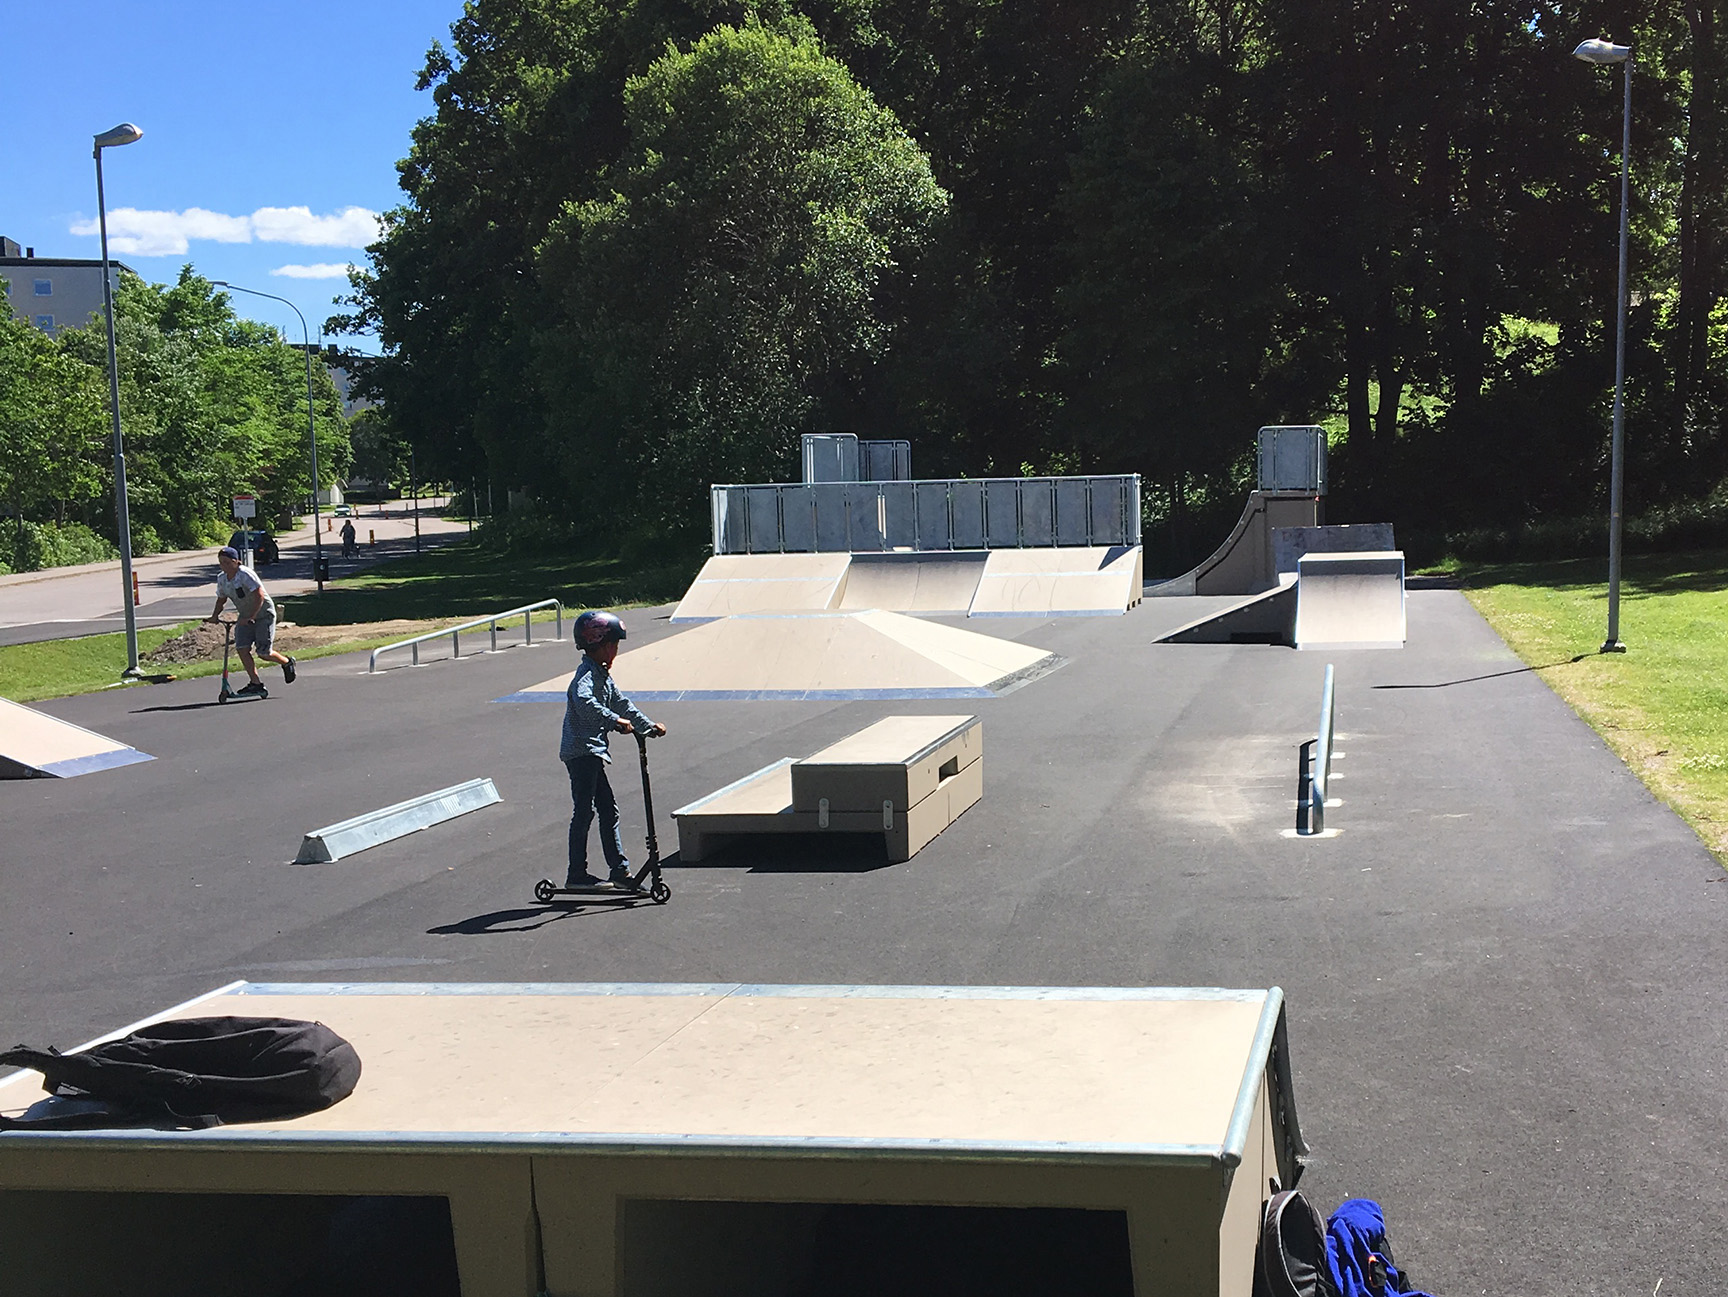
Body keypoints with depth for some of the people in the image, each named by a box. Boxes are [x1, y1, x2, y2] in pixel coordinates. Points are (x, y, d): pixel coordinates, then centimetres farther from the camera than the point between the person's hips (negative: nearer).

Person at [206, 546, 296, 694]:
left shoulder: (245, 575, -23)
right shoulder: (222, 579, 0)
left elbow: (259, 596, -28)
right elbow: (221, 599, 18)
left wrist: (251, 617, -32)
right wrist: (214, 616, 4)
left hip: (263, 614, -7)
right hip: (245, 616, 7)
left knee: (264, 652, -9)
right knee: (242, 648, -11)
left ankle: (287, 663, 23)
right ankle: (256, 683, -4)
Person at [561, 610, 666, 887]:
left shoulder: (602, 675, 17)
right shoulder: (586, 674, -16)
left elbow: (620, 703, 26)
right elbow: (584, 702, -35)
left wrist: (648, 726, 24)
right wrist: (615, 721, -38)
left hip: (593, 752, 10)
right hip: (581, 752, -10)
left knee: (608, 808, 12)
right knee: (584, 811, -7)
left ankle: (619, 870, 17)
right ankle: (576, 874, -2)